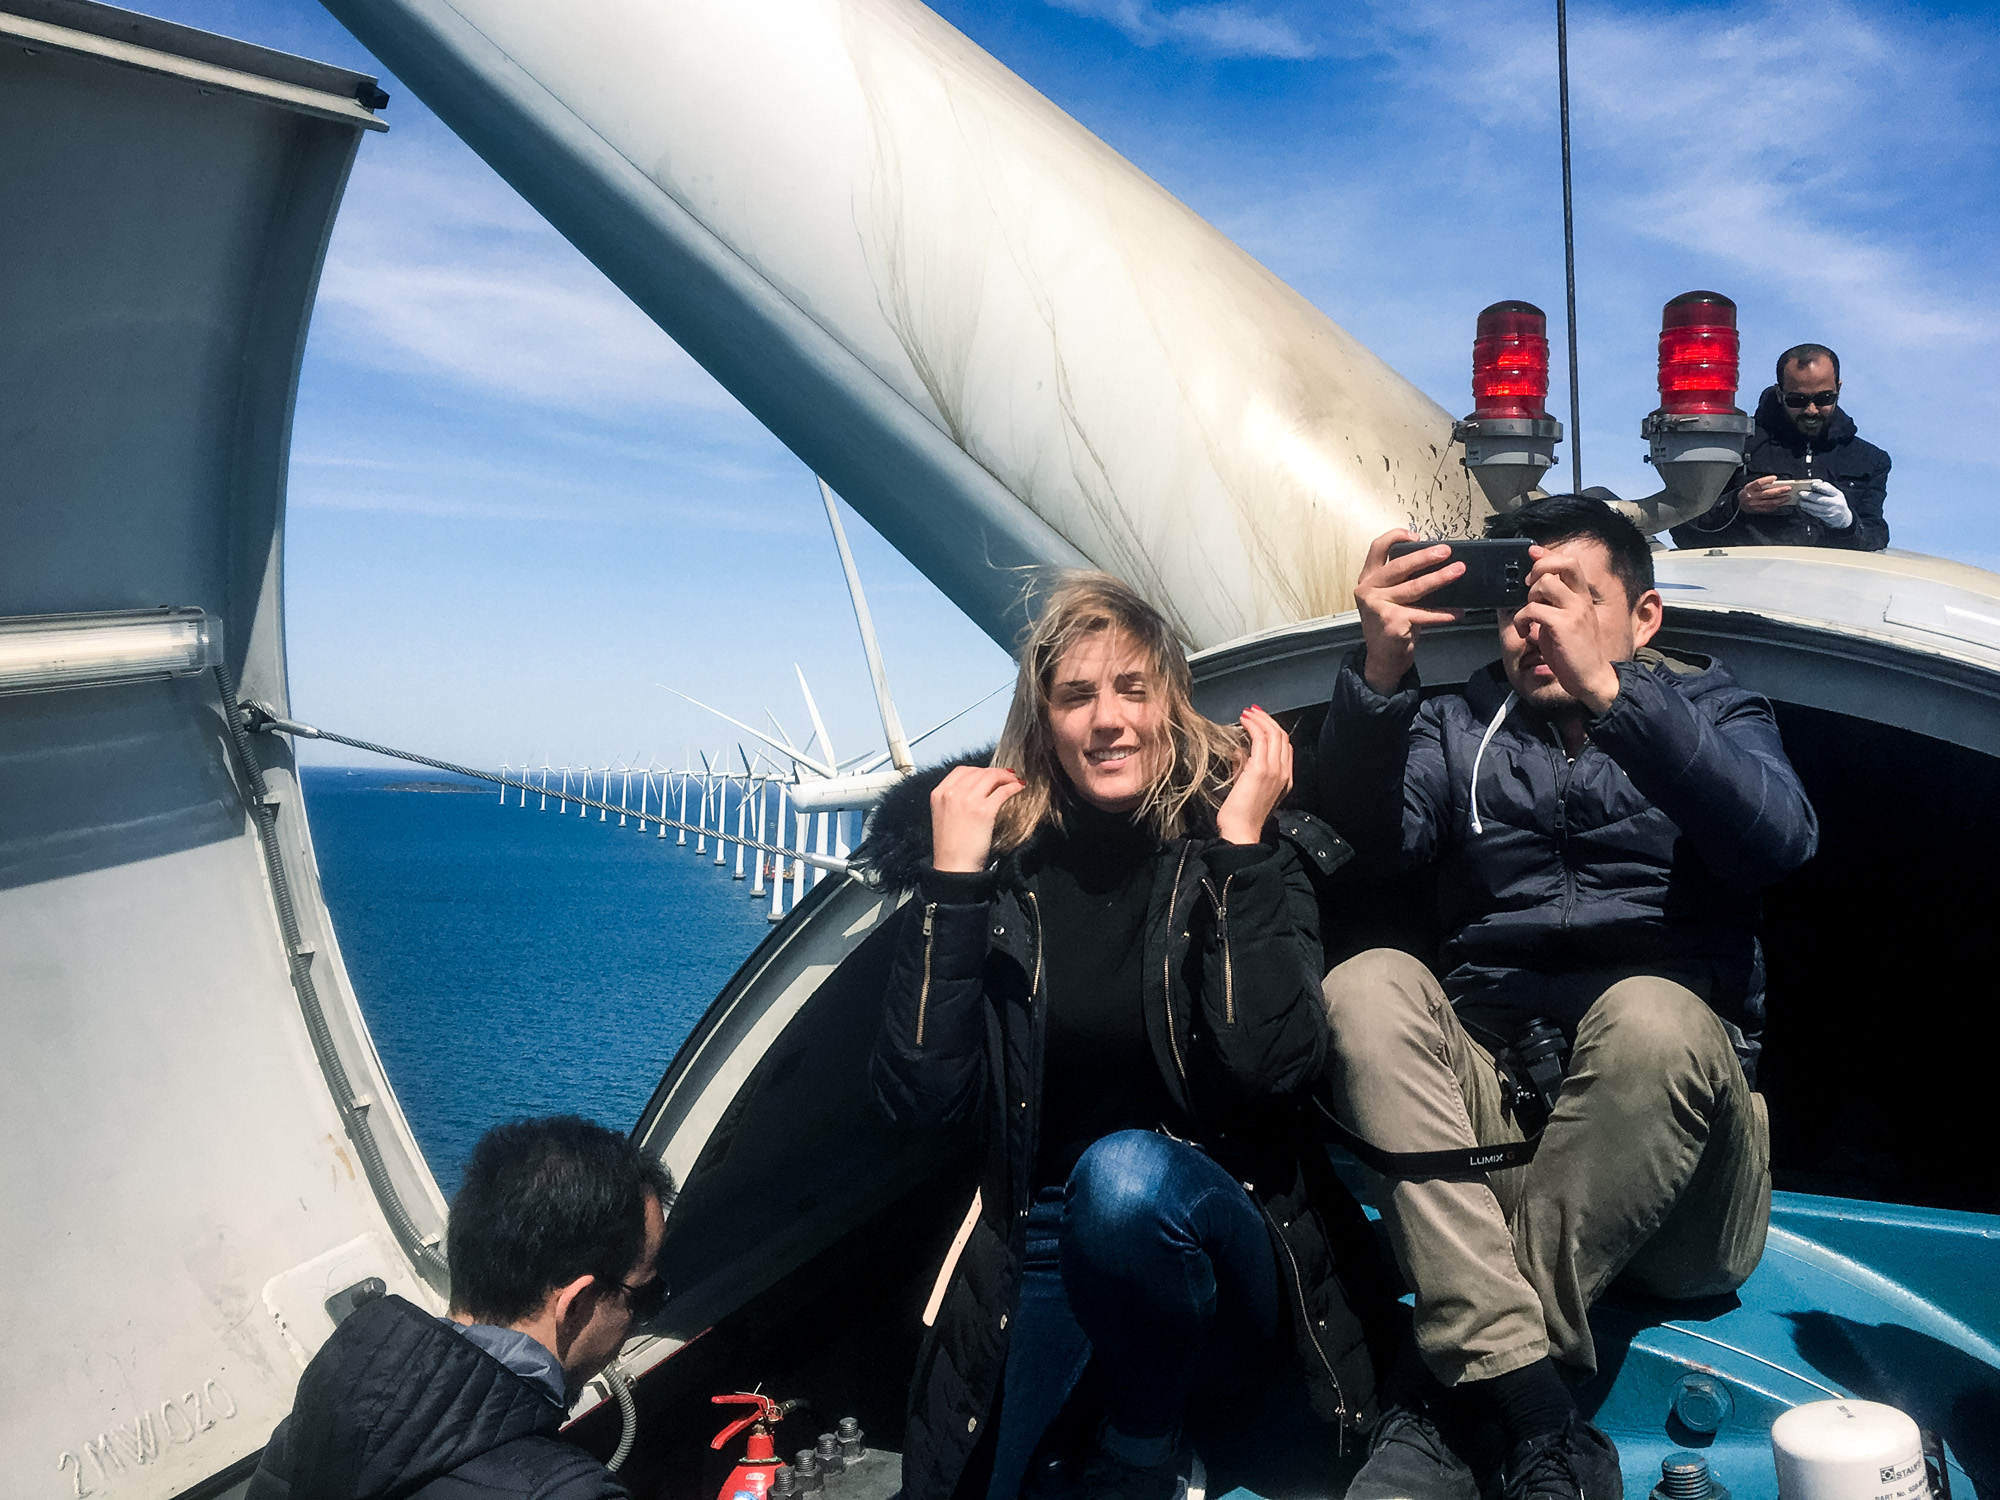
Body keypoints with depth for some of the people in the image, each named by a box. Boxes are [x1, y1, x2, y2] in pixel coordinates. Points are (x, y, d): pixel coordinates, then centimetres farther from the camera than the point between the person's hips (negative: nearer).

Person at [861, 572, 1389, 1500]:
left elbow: (1272, 1069, -23)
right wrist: (953, 877, -18)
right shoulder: (1002, 863, -5)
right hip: (1034, 1249, 2)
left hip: (1219, 1238, -1)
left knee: (1125, 1176, -33)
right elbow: (921, 1098, -13)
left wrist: (1239, 849, -24)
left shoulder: (1248, 854, -8)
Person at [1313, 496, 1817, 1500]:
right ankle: (1529, 1413, -33)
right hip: (1488, 1109, 2)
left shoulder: (1713, 712, 13)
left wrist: (1607, 691, -23)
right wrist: (1381, 672, -24)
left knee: (1651, 1013, -33)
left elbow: (1778, 839, -11)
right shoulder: (1459, 728, 17)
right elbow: (1374, 832, -6)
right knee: (1365, 986, -25)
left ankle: (1452, 1399, -26)